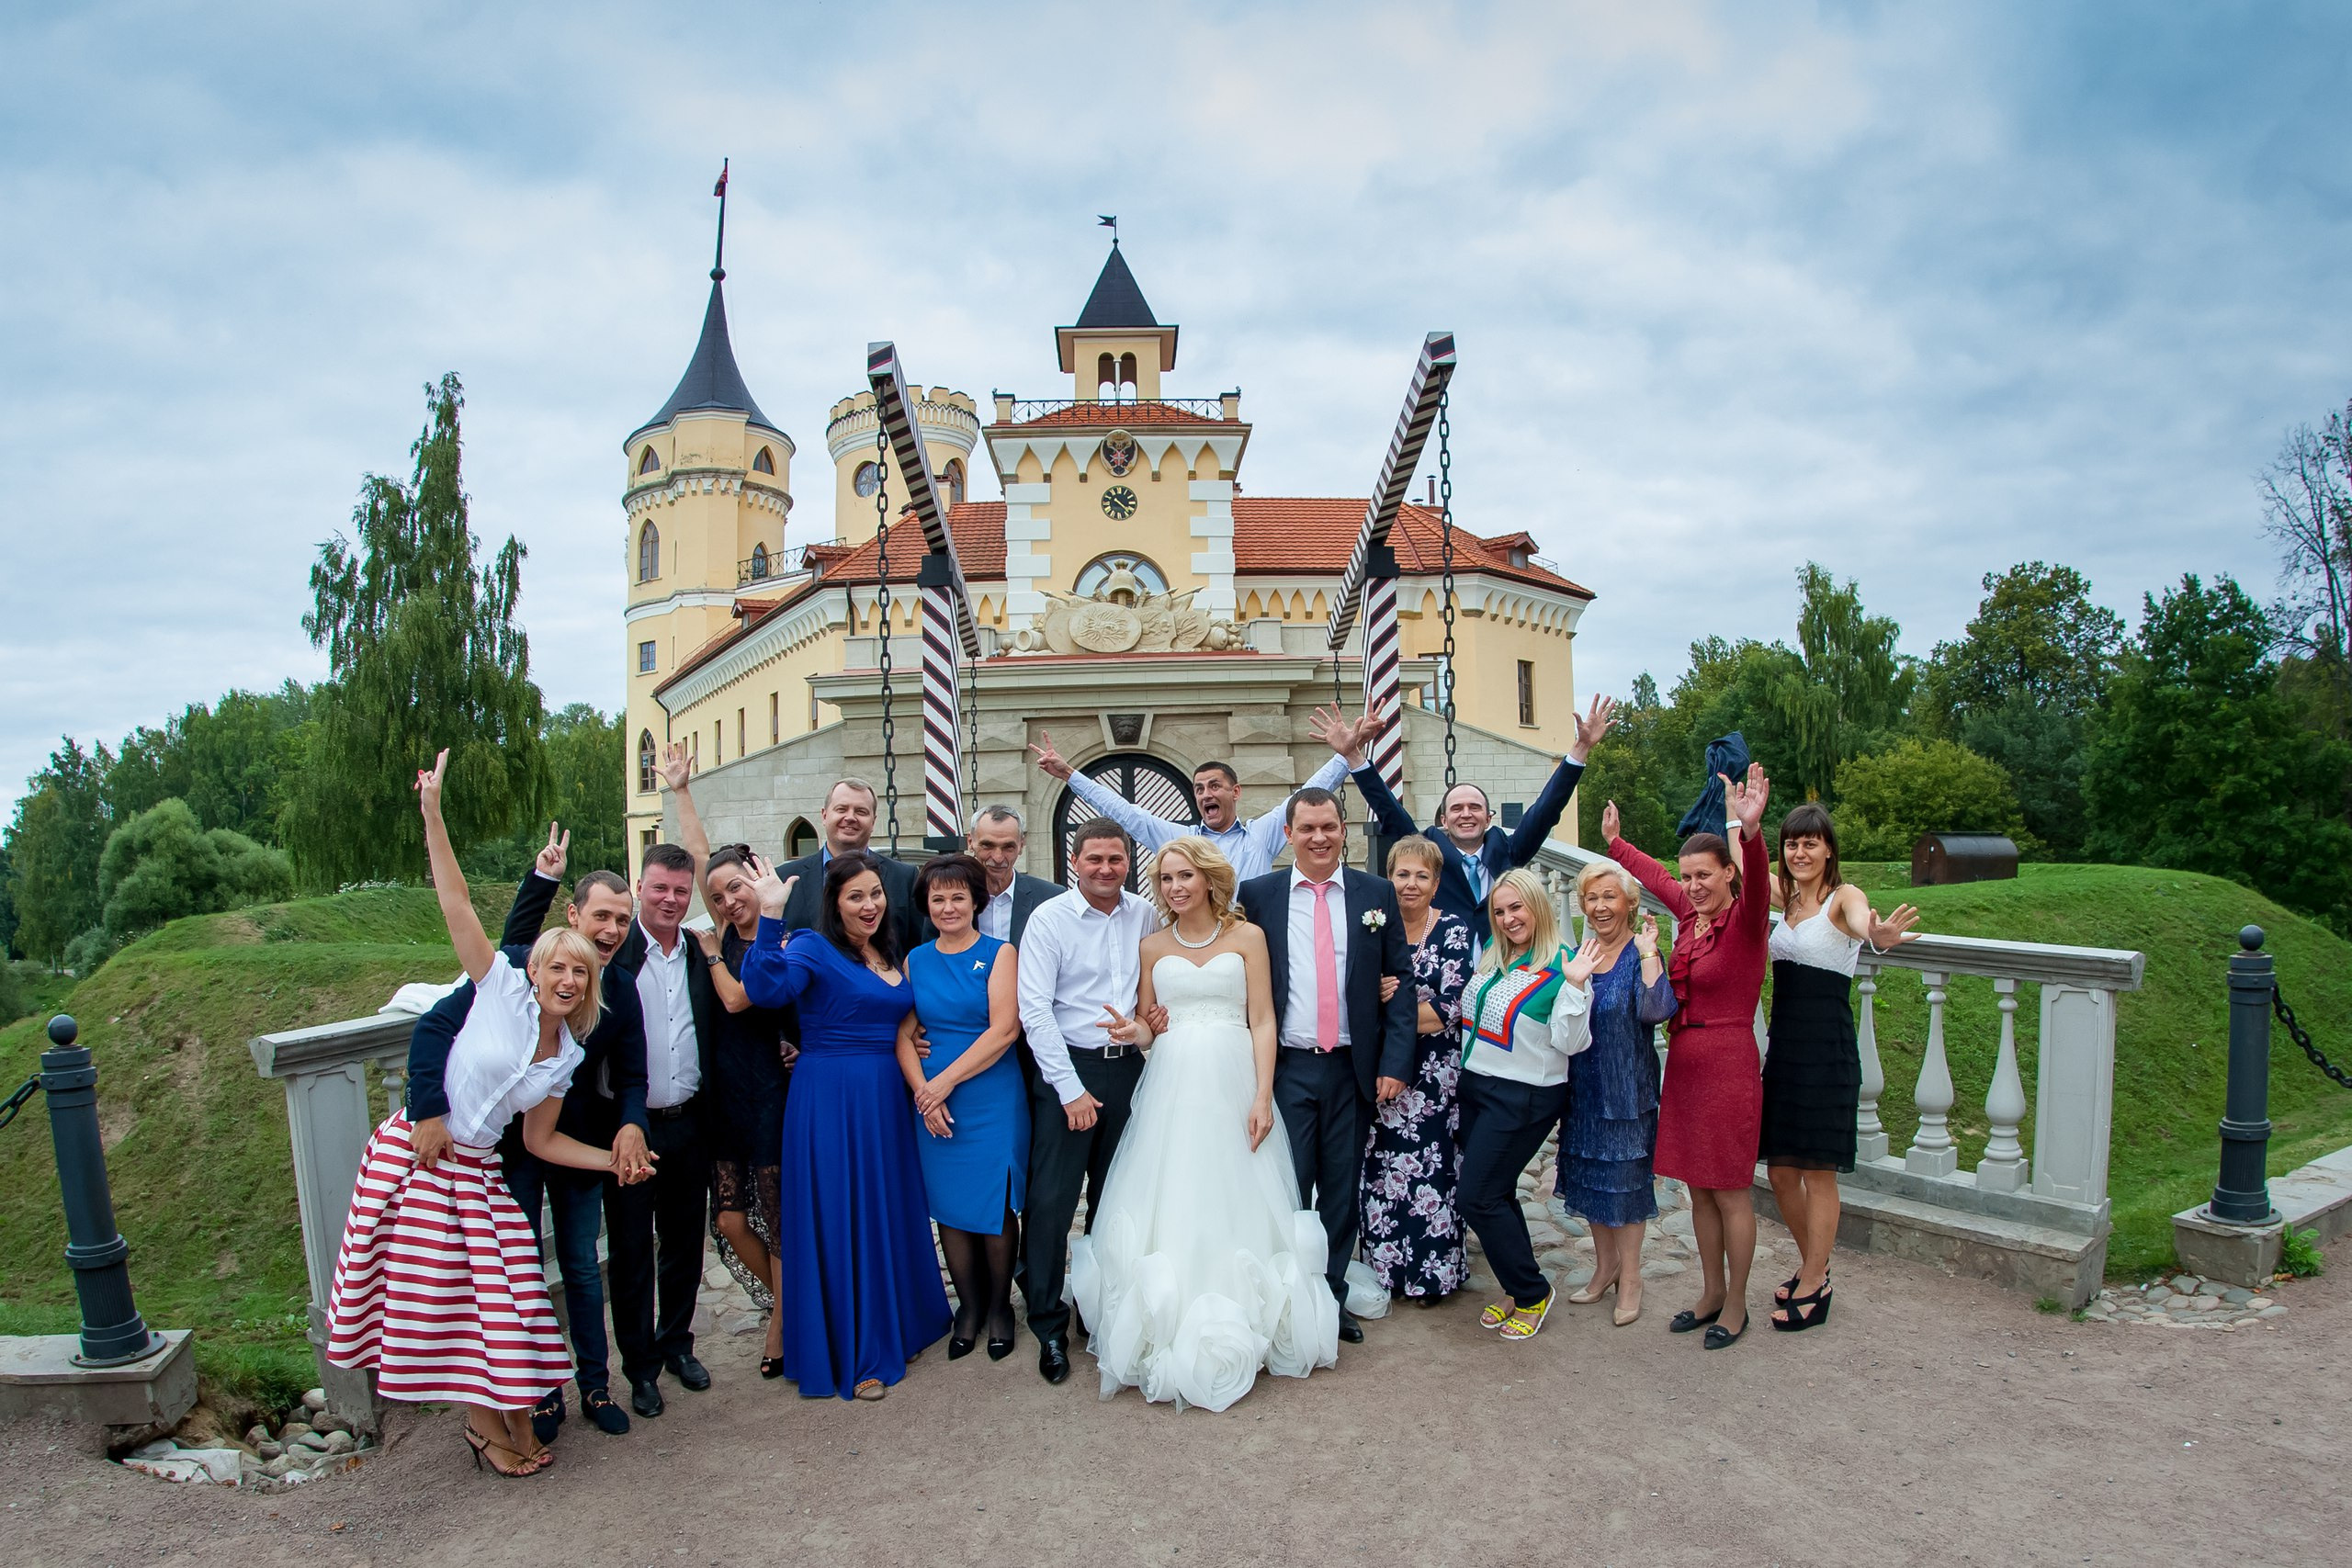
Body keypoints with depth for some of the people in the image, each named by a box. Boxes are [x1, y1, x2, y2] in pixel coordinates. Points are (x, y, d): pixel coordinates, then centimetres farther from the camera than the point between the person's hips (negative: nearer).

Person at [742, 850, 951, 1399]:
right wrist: (771, 917, -39)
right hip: (828, 1101, -7)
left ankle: (890, 1334, 33)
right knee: (835, 1221, 2)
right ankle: (846, 1355, 16)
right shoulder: (812, 948, -9)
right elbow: (767, 988, -29)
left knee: (888, 1215, 15)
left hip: (886, 1101, 7)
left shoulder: (891, 956, 12)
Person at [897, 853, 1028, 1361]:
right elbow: (904, 1034, 5)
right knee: (949, 1208, 9)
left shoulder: (999, 953, -3)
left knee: (996, 1208, 3)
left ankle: (999, 1305, 23)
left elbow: (1003, 1030, -11)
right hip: (932, 1104, 3)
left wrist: (945, 1081, -12)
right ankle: (969, 1306, 26)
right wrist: (922, 1092, -9)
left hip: (993, 1100, -3)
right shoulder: (916, 961, 8)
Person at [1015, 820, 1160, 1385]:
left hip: (1128, 1068, 4)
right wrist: (1071, 1089, -13)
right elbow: (1034, 1011, -11)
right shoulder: (1049, 919, -8)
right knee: (1051, 1201, -3)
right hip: (1067, 1068, -4)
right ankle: (1049, 1326, 12)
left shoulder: (1145, 914, 4)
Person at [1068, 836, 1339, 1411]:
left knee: (1234, 1201, 2)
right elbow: (1145, 1027, 13)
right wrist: (1135, 1031, -11)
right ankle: (1170, 1334, 13)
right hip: (1170, 1084, 2)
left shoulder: (1247, 937, 3)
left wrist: (1263, 1097, -10)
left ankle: (1237, 1330, 16)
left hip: (1233, 1083, -2)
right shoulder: (1153, 946, 10)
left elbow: (1262, 1021, -1)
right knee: (1169, 1205, 1)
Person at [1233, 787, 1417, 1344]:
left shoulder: (1377, 894, 4)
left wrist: (1394, 1063, -3)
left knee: (1342, 1191, 11)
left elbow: (1401, 980, 4)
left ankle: (1333, 1298, 27)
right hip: (1285, 1068, -1)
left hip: (1352, 1069, 1)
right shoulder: (1257, 895, 1)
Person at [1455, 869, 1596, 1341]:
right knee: (1496, 1194, 14)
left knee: (1477, 1197, -6)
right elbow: (1470, 1012, 17)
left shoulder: (1561, 966, -14)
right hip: (1475, 1086, 7)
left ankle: (1532, 1293, 12)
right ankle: (1516, 1290, 30)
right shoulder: (1492, 955, 7)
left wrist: (1575, 985, -28)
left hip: (1524, 1097, -7)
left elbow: (1569, 1042, -18)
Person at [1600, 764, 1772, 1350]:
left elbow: (1755, 885, -36)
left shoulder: (1745, 919, -13)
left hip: (1727, 1065, -7)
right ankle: (1712, 1292, 31)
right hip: (1682, 1063, 7)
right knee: (1698, 1186, 16)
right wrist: (1615, 843, 39)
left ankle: (1736, 1304, 20)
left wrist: (1748, 831, -54)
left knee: (1731, 1190, 5)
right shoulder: (1691, 913, 6)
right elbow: (1653, 875, 25)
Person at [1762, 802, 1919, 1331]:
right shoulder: (1787, 897, 10)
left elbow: (1860, 918, -33)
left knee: (1818, 1172, 2)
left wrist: (1879, 935, -55)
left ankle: (1813, 1286, 15)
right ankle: (1813, 1264, 33)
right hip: (1782, 1044, 7)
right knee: (1780, 1170, 12)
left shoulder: (1843, 895, -10)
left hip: (1827, 1048, -7)